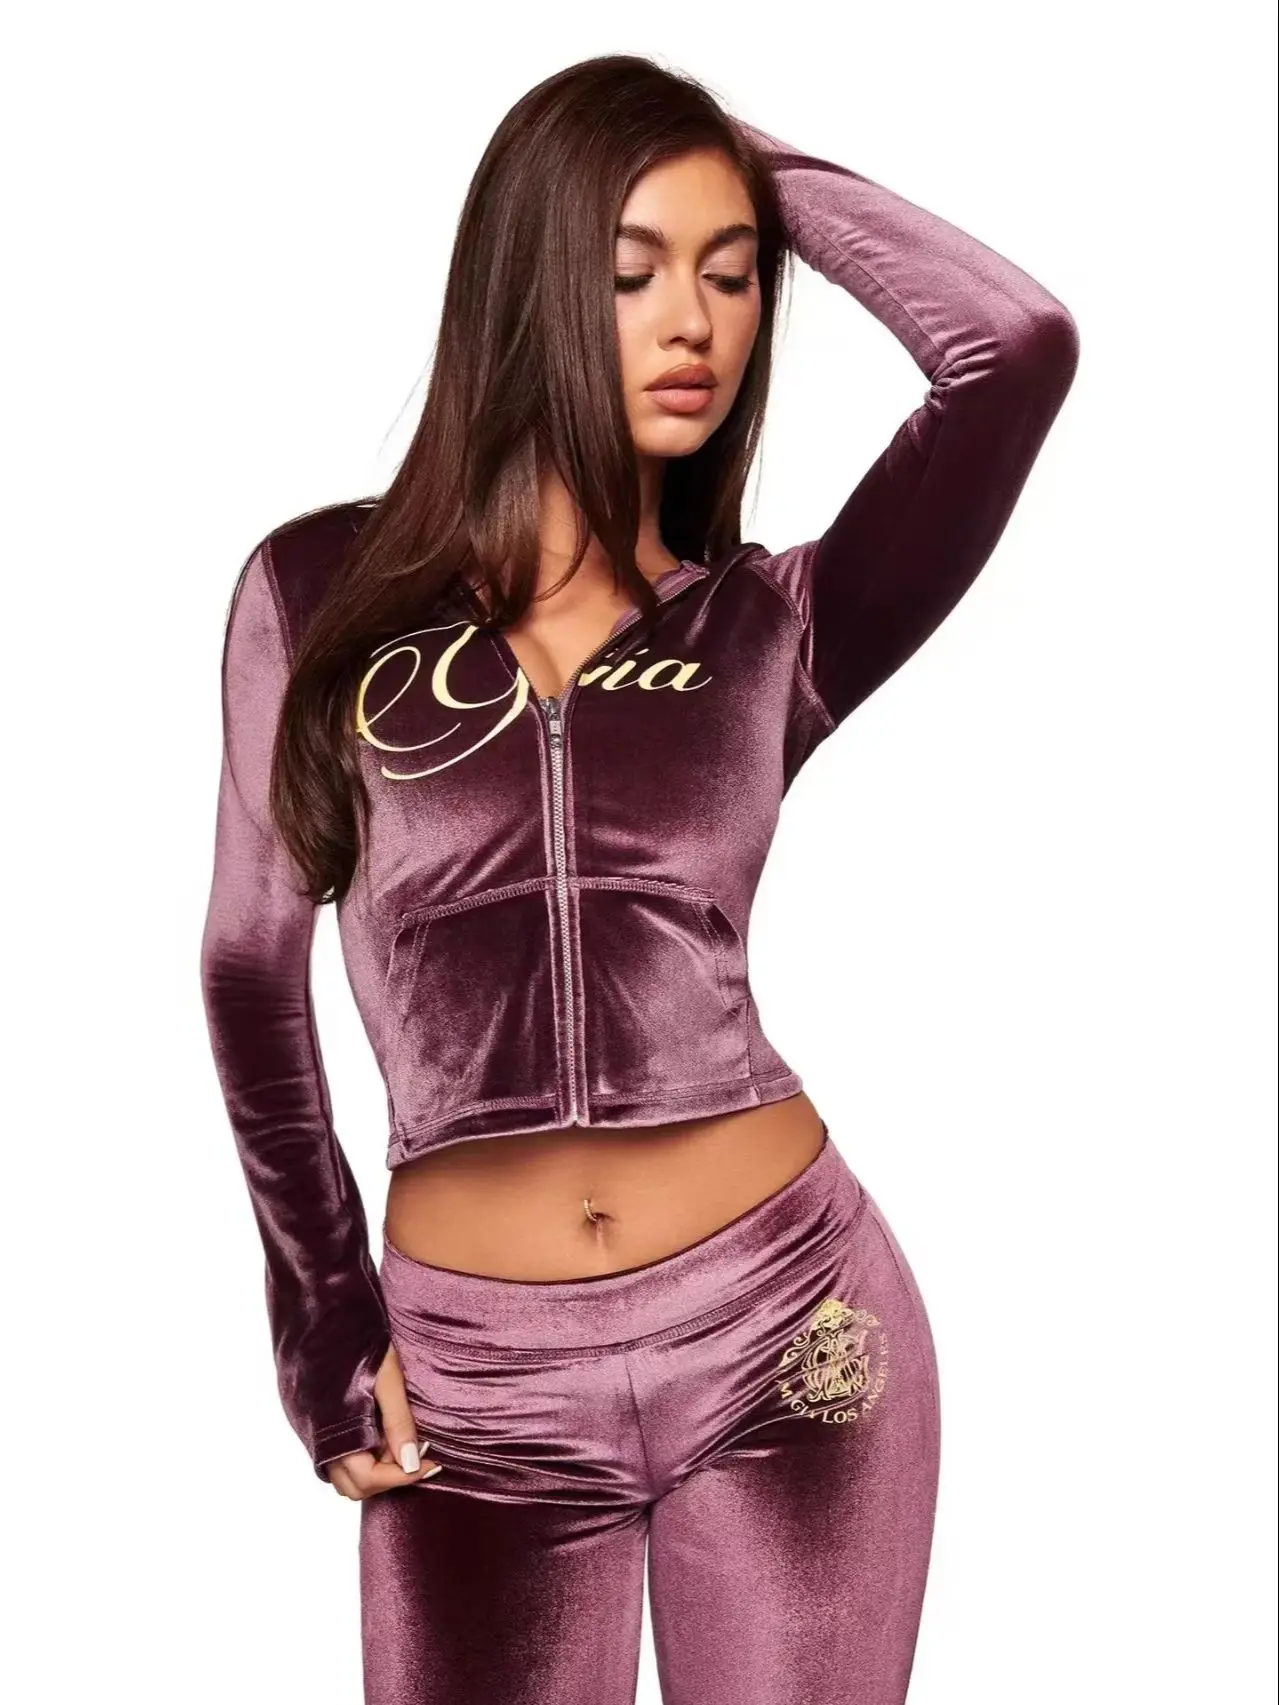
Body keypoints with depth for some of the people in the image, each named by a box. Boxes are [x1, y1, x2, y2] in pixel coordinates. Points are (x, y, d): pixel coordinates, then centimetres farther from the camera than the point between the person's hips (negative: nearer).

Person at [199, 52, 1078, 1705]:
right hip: (475, 1374, 0)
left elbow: (1019, 345, -15)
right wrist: (323, 1316, 6)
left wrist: (771, 176, -2)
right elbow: (255, 962, 7)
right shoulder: (323, 589, 0)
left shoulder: (771, 624, 0)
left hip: (783, 1324, 0)